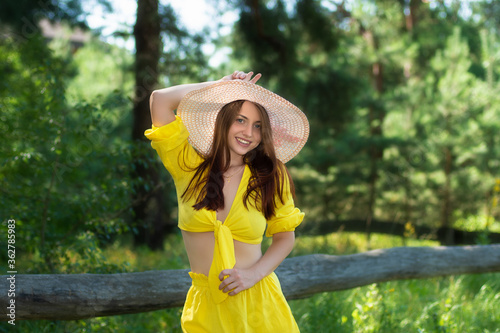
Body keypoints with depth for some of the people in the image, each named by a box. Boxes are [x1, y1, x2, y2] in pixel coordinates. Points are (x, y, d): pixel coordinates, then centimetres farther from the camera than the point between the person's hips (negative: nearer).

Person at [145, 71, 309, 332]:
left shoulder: (271, 178, 0)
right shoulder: (189, 169, -3)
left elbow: (285, 237, 6)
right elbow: (159, 100, -8)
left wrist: (254, 274, -11)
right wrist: (223, 84, -2)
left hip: (257, 303, 0)